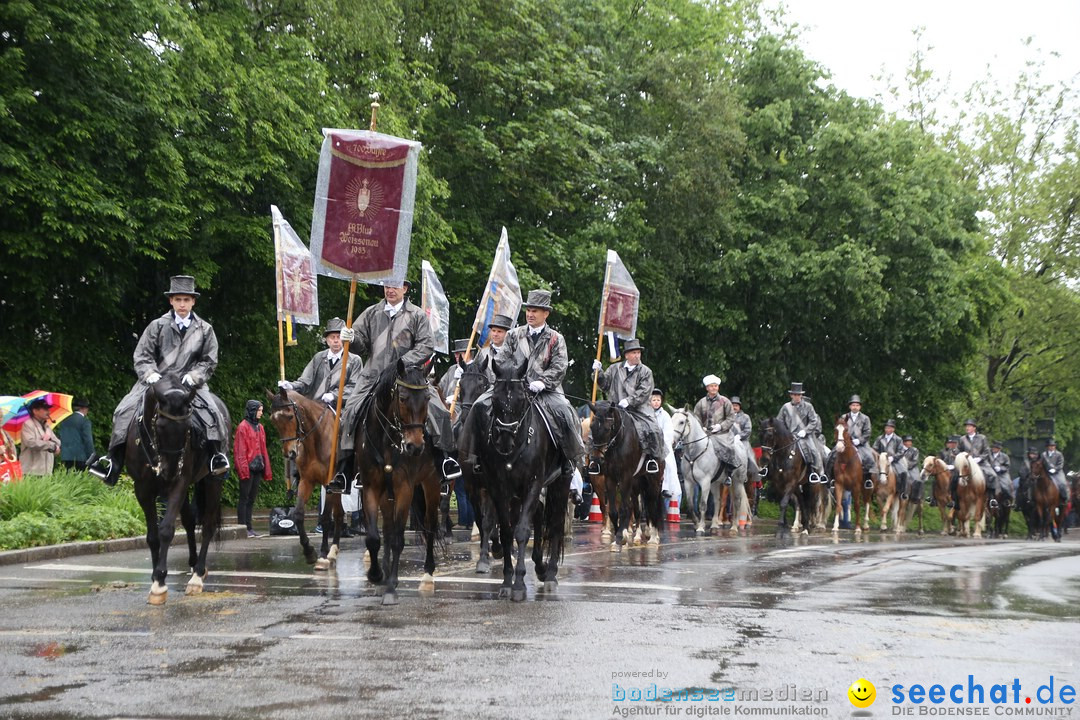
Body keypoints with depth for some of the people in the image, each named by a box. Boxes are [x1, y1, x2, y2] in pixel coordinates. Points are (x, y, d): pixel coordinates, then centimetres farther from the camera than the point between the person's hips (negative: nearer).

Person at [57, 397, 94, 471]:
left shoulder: (64, 421, 13)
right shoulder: (85, 421, -7)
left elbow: (59, 437, 16)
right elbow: (88, 441, -9)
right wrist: (91, 458, -6)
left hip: (65, 457, 6)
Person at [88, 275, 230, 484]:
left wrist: (194, 376, -10)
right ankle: (114, 461, -12)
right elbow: (141, 355, 6)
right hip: (156, 380, 1)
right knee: (125, 410, -16)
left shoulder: (204, 330, 7)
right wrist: (150, 374, -12)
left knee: (209, 412, -28)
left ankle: (215, 456, -20)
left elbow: (209, 361, 8)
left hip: (190, 383, 0)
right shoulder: (158, 326, 6)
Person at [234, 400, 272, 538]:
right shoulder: (243, 427, -7)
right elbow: (239, 450, -11)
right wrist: (243, 468, -18)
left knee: (251, 499, 10)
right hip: (248, 468, -8)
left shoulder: (259, 428, 16)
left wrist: (266, 469, 14)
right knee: (244, 498, -4)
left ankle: (249, 527, 14)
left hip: (257, 468, 8)